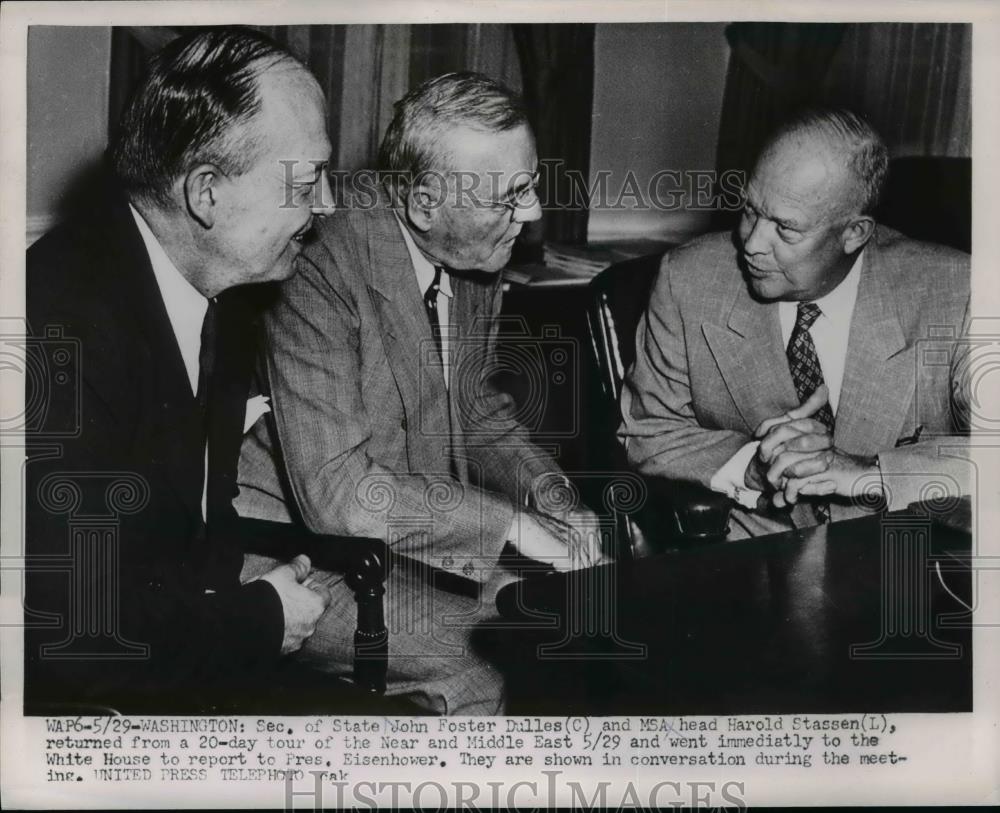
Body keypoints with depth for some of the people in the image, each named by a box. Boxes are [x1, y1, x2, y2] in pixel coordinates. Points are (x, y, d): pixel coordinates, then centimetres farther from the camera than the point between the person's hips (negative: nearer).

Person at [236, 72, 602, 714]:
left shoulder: (477, 251, 1)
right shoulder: (321, 268, -25)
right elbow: (335, 489, -28)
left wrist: (545, 488, -3)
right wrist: (510, 523, -25)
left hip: (425, 527, 8)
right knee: (474, 672, -26)